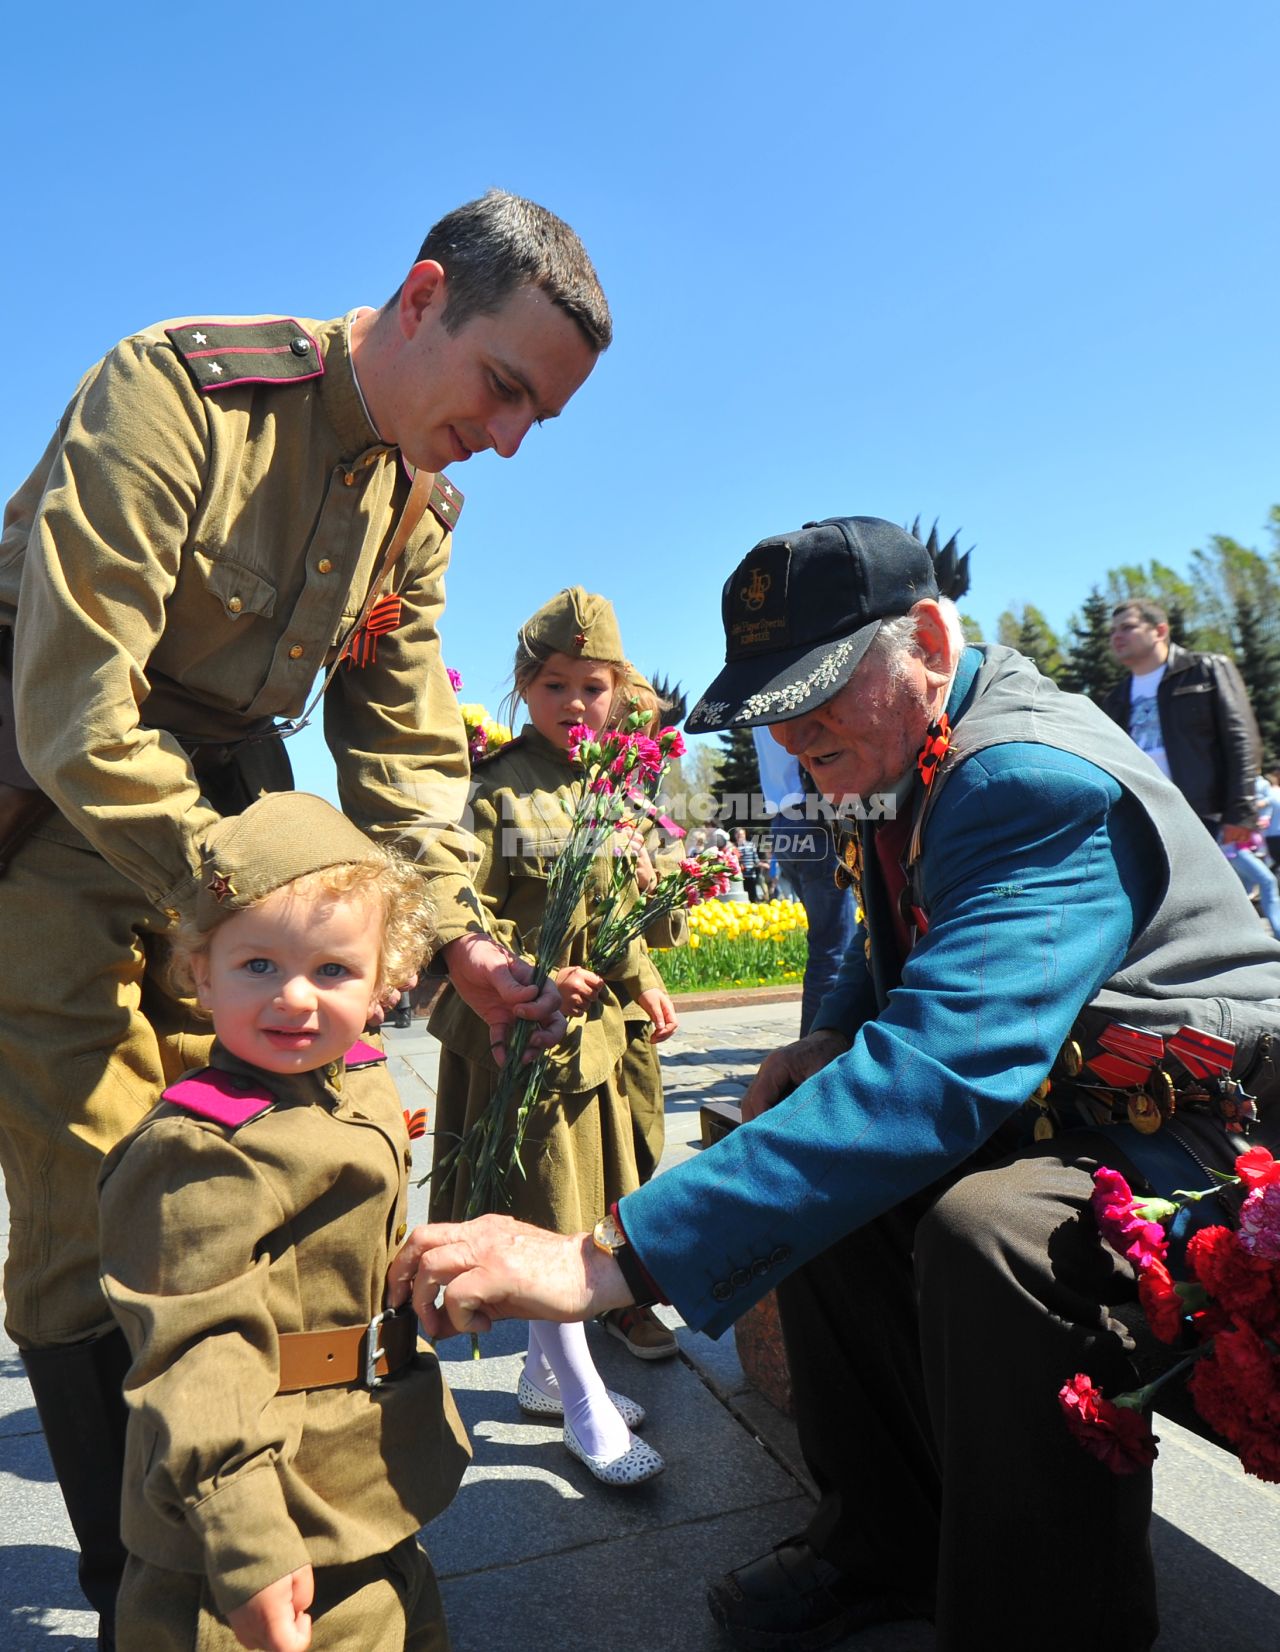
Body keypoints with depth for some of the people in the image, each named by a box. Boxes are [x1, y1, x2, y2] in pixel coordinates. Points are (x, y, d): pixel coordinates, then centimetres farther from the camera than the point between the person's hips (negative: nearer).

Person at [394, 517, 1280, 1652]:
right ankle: (890, 1542, 16)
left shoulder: (1036, 782, -29)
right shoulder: (908, 759, 2)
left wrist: (608, 1261, -45)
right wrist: (833, 1041, -3)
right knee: (816, 1174, 1)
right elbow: (892, 943, 20)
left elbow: (935, 1072, -42)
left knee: (984, 1229, -34)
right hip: (1052, 1099, 9)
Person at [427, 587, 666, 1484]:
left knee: (573, 1211, 17)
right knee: (546, 1216, 3)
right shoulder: (493, 793, -13)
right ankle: (584, 1404, 17)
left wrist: (641, 977, 5)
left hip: (592, 1030, 7)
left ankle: (547, 1371, 36)